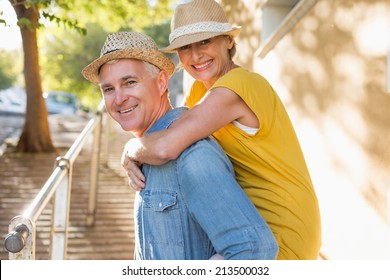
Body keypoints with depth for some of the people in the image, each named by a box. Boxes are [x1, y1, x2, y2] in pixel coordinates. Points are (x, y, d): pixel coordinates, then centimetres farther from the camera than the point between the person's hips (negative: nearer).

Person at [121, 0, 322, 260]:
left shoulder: (237, 85, -21)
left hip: (281, 238, -9)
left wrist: (130, 150, -11)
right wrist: (135, 161, -10)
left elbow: (165, 148, -31)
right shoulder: (201, 89, 8)